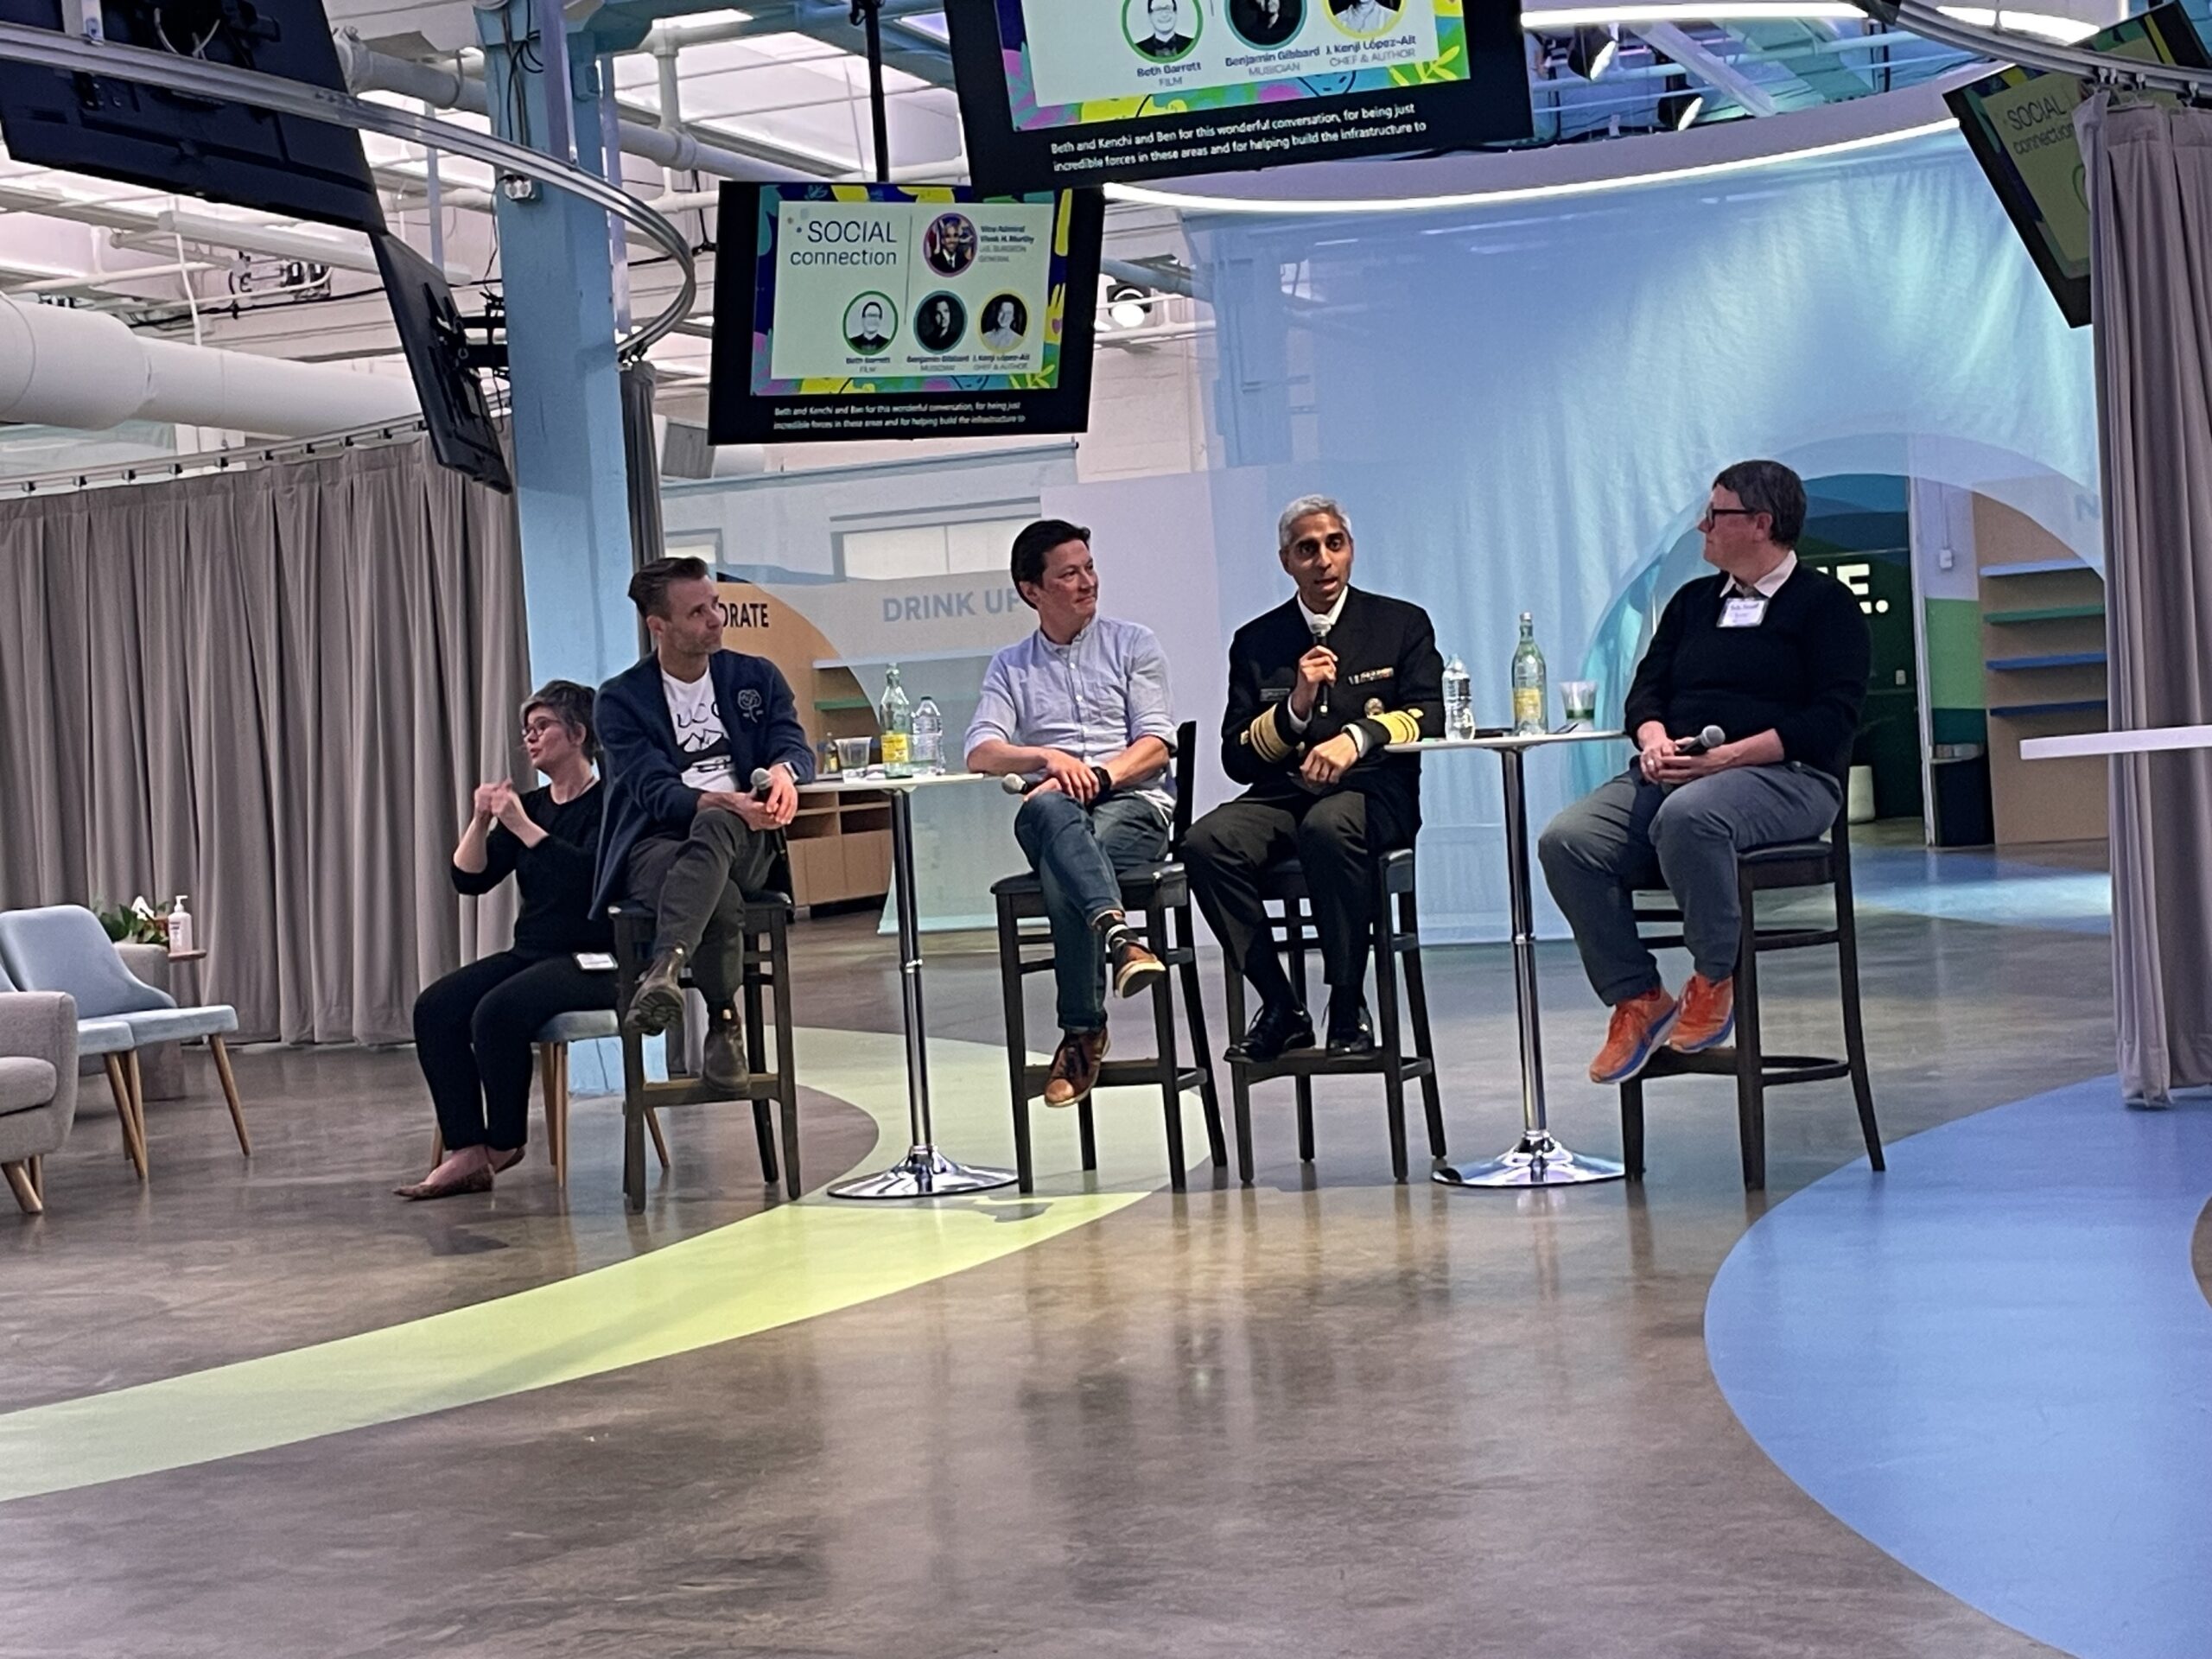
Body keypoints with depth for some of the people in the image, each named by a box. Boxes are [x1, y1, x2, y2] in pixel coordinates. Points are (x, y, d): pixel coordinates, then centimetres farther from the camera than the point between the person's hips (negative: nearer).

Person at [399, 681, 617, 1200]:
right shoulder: (530, 804, 14)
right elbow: (470, 878, 8)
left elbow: (589, 873, -24)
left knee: (498, 1012, -31)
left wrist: (523, 827, -24)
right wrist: (480, 822, -8)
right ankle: (466, 1152, -19)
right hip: (530, 953, 7)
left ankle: (503, 1144, -9)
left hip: (593, 961, -7)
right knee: (435, 1008, -15)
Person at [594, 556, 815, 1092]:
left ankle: (665, 968, -57)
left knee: (713, 828, -39)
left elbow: (795, 743, 5)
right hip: (657, 844, -2)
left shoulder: (757, 677, 18)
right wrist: (724, 802, -27)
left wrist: (783, 769, -22)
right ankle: (723, 1023, -22)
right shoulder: (622, 699, 7)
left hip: (744, 842, 2)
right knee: (721, 899, -39)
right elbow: (654, 791, -7)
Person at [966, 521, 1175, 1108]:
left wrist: (1096, 776, -15)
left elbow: (1156, 746, 3)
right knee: (1049, 807, -40)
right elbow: (980, 753, 4)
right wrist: (1050, 758, -16)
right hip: (1050, 818, 1)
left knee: (1062, 877, -37)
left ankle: (1083, 1031, -34)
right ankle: (1117, 933, -57)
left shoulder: (1133, 646, 15)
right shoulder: (1011, 667, 20)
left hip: (1134, 803, -1)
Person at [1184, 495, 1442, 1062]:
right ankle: (1280, 1008, -18)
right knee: (1206, 842, -29)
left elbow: (1428, 717, -2)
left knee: (1327, 827, -39)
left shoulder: (1402, 624, 11)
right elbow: (1236, 758, 10)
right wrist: (1295, 707, -7)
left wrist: (1358, 736, -21)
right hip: (1282, 793, 3)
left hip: (1373, 793, -3)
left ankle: (1349, 1009, -25)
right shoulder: (1257, 642, 15)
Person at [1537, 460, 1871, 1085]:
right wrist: (1655, 740, -7)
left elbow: (1832, 717, -7)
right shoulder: (1693, 602, 24)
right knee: (1566, 841, -21)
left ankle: (1715, 980, -21)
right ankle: (1638, 1000, -14)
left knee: (1688, 815, -41)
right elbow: (1647, 687, 18)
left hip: (1785, 776, -6)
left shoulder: (1825, 604, 4)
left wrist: (1725, 756, -18)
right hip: (1674, 771, 6)